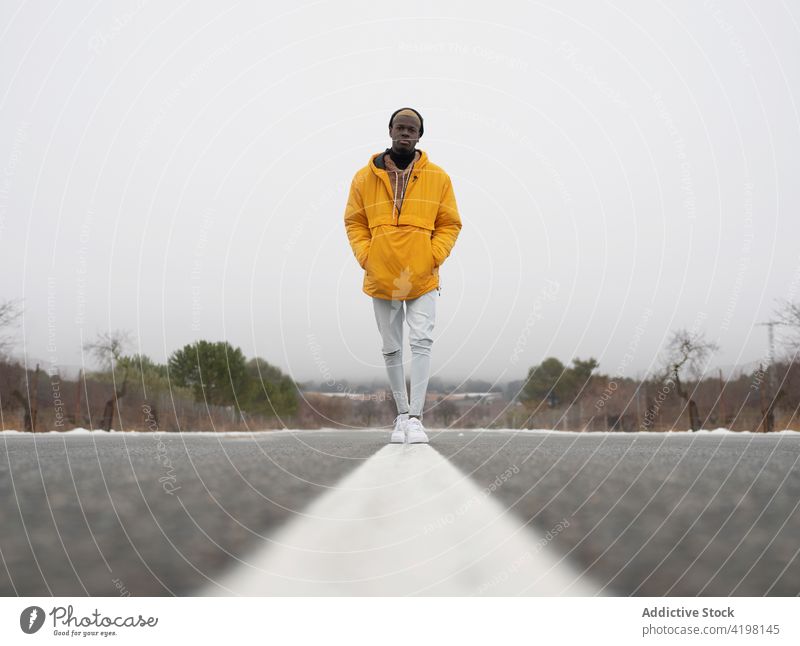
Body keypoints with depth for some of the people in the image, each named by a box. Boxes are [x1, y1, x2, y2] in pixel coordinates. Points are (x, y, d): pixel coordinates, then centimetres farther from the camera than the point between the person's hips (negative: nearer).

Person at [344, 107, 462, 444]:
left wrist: (433, 258, -9)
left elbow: (449, 224, 5)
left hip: (423, 279, -2)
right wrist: (366, 258, -6)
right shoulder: (365, 177, 3)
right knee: (391, 349, 10)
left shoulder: (437, 177, 2)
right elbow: (354, 222, 8)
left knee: (421, 342, -13)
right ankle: (402, 415, 23)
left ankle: (415, 418, -12)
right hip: (381, 279, 2)